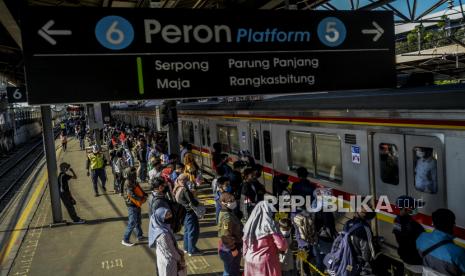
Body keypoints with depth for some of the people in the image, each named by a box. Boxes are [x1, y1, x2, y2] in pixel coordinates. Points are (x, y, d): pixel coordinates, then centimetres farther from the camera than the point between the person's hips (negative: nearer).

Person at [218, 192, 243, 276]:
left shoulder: (228, 213, 6)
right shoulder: (227, 217, -28)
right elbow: (226, 235, -33)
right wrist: (233, 248, -23)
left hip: (233, 246, 10)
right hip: (229, 249, -10)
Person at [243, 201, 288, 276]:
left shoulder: (249, 224, 1)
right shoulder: (270, 225, -12)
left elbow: (245, 244, 9)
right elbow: (282, 245, -12)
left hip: (250, 261, 5)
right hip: (266, 263, -5)